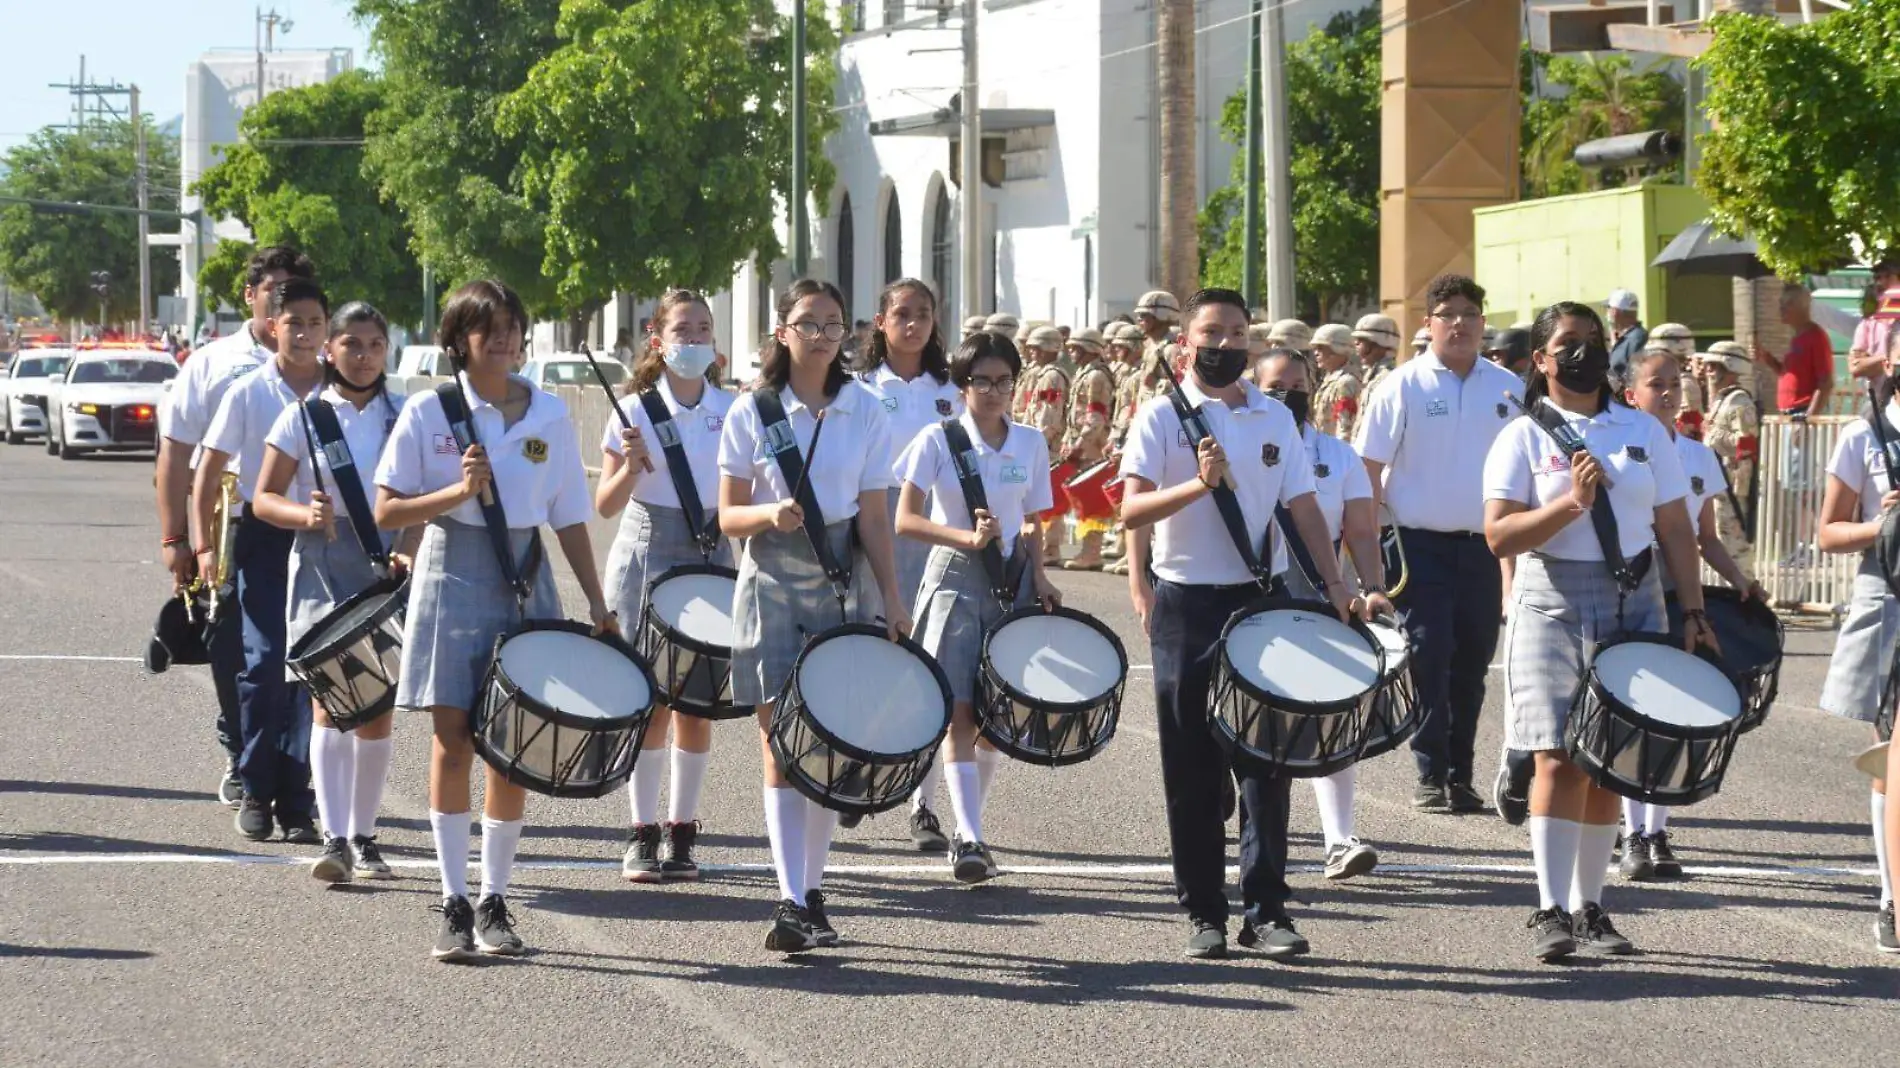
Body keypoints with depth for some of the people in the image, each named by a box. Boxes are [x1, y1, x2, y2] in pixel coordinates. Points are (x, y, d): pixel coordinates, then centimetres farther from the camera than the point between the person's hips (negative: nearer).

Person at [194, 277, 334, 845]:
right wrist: (203, 545, -4)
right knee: (264, 663, -9)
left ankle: (296, 800, 6)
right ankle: (256, 792, 5)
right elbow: (208, 474, 2)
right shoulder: (249, 393, -2)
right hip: (264, 538, -2)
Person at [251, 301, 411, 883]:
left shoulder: (404, 420, 7)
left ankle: (363, 836, 18)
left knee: (378, 709, 6)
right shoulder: (304, 418, 2)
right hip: (323, 565, -2)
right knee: (330, 699, -13)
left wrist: (408, 550, -12)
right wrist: (306, 515, -18)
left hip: (387, 567, 2)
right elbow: (264, 498, 2)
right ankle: (333, 838, -20)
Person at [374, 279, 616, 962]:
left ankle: (495, 901, 12)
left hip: (524, 579, 2)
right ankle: (454, 905, 2)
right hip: (453, 577, -2)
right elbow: (386, 513, -3)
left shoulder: (548, 415, 6)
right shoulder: (429, 412, -2)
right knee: (453, 742, -3)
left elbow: (570, 519, 9)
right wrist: (458, 492, -17)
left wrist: (596, 602, 3)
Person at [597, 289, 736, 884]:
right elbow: (606, 506, -3)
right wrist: (631, 466, -21)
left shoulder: (732, 412, 5)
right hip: (647, 558, -2)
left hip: (712, 560, 2)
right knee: (651, 699, -3)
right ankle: (643, 833, 5)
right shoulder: (636, 411, -2)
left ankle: (681, 832, 11)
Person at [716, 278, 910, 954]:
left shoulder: (865, 412, 4)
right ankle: (791, 902, -12)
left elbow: (874, 516, 5)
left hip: (839, 582, 2)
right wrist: (770, 514, -20)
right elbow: (728, 517, 0)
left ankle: (811, 893, 14)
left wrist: (891, 597, -1)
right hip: (772, 586, -2)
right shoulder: (753, 412, 0)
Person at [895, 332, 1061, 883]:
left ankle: (968, 831, 17)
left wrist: (1039, 575, 0)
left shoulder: (1031, 443, 8)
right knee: (959, 709, -13)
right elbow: (905, 520, -9)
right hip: (954, 580, -4)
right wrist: (968, 538, -21)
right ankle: (970, 839, -19)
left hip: (1012, 580, 4)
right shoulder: (938, 440, -4)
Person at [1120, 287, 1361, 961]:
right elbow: (1131, 511, -11)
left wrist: (1334, 584, 1)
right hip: (1187, 605, -2)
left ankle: (1266, 910, 0)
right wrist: (1199, 483, -25)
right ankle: (1203, 913, 8)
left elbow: (1302, 507, 11)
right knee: (1193, 767, 2)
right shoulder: (1162, 416, -1)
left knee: (1265, 755, -2)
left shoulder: (1275, 417, 10)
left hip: (1262, 601, 2)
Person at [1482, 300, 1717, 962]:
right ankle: (1551, 911, -12)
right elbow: (1499, 535, -8)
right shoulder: (1524, 438, 1)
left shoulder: (1645, 432, 10)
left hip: (1634, 604, 3)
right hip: (1553, 604, -3)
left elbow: (1675, 530, 10)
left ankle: (1590, 907, 14)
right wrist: (1572, 502, -19)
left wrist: (1693, 612, 3)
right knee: (1560, 758, -12)